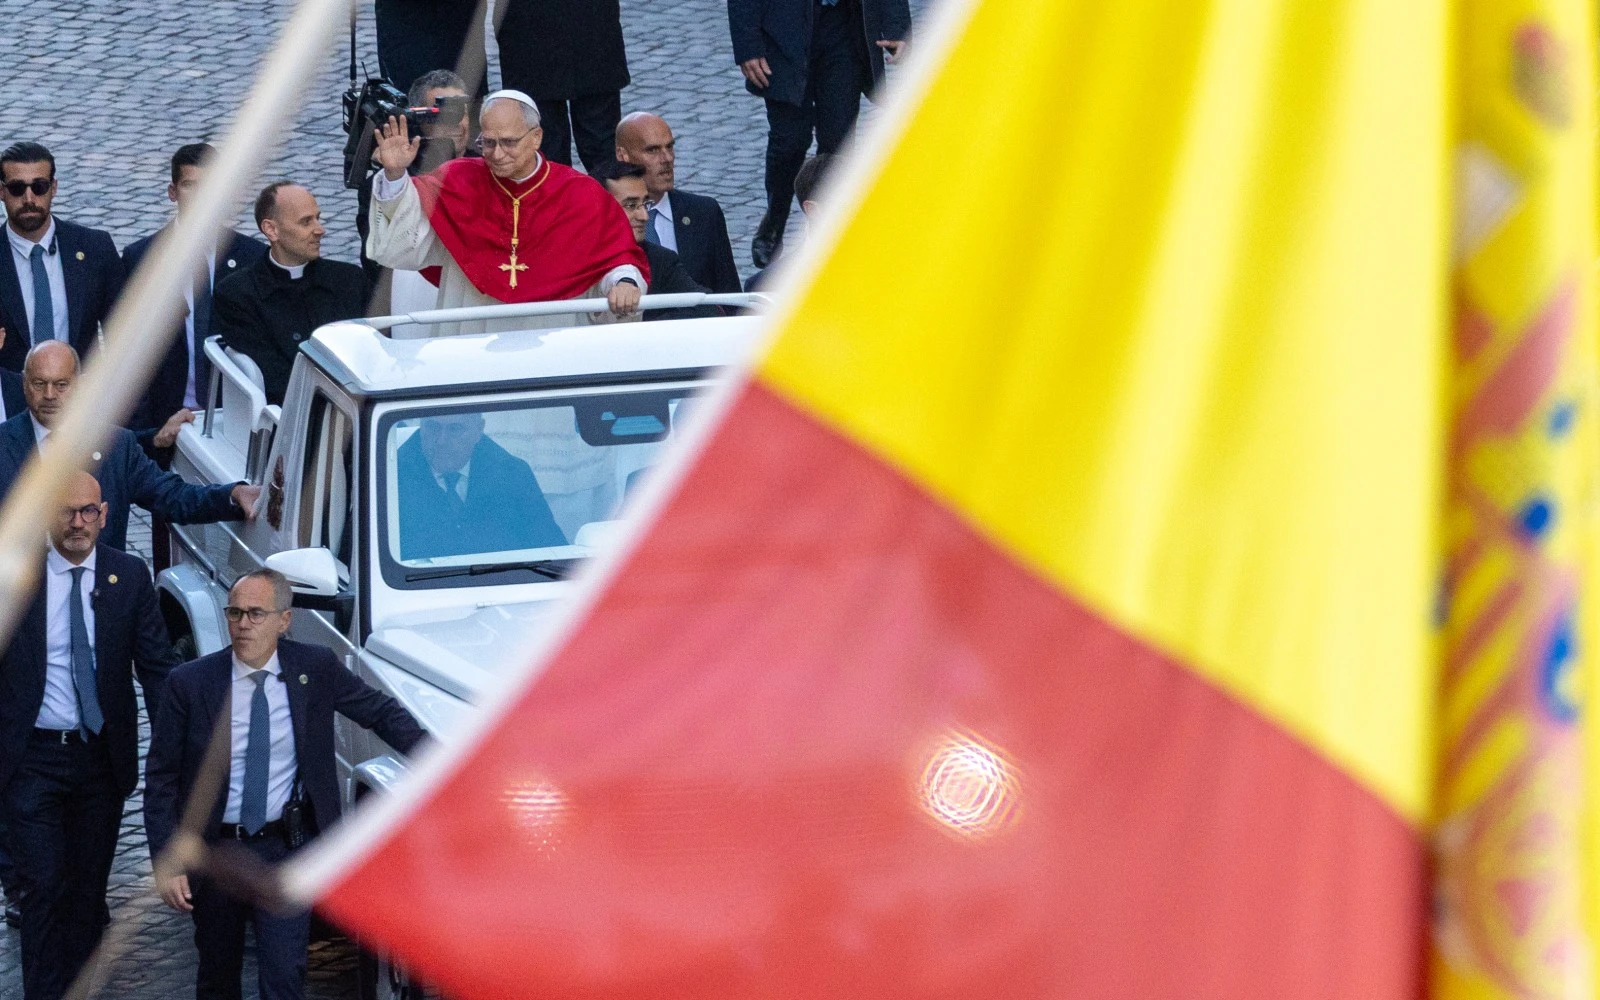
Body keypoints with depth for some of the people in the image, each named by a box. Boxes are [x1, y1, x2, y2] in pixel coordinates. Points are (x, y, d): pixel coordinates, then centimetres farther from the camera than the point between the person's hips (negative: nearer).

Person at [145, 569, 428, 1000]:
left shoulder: (316, 668, -5)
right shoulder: (189, 683, -8)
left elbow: (381, 711, 9)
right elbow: (161, 779, -4)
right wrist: (166, 863, -11)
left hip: (285, 851, -1)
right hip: (213, 851, 1)